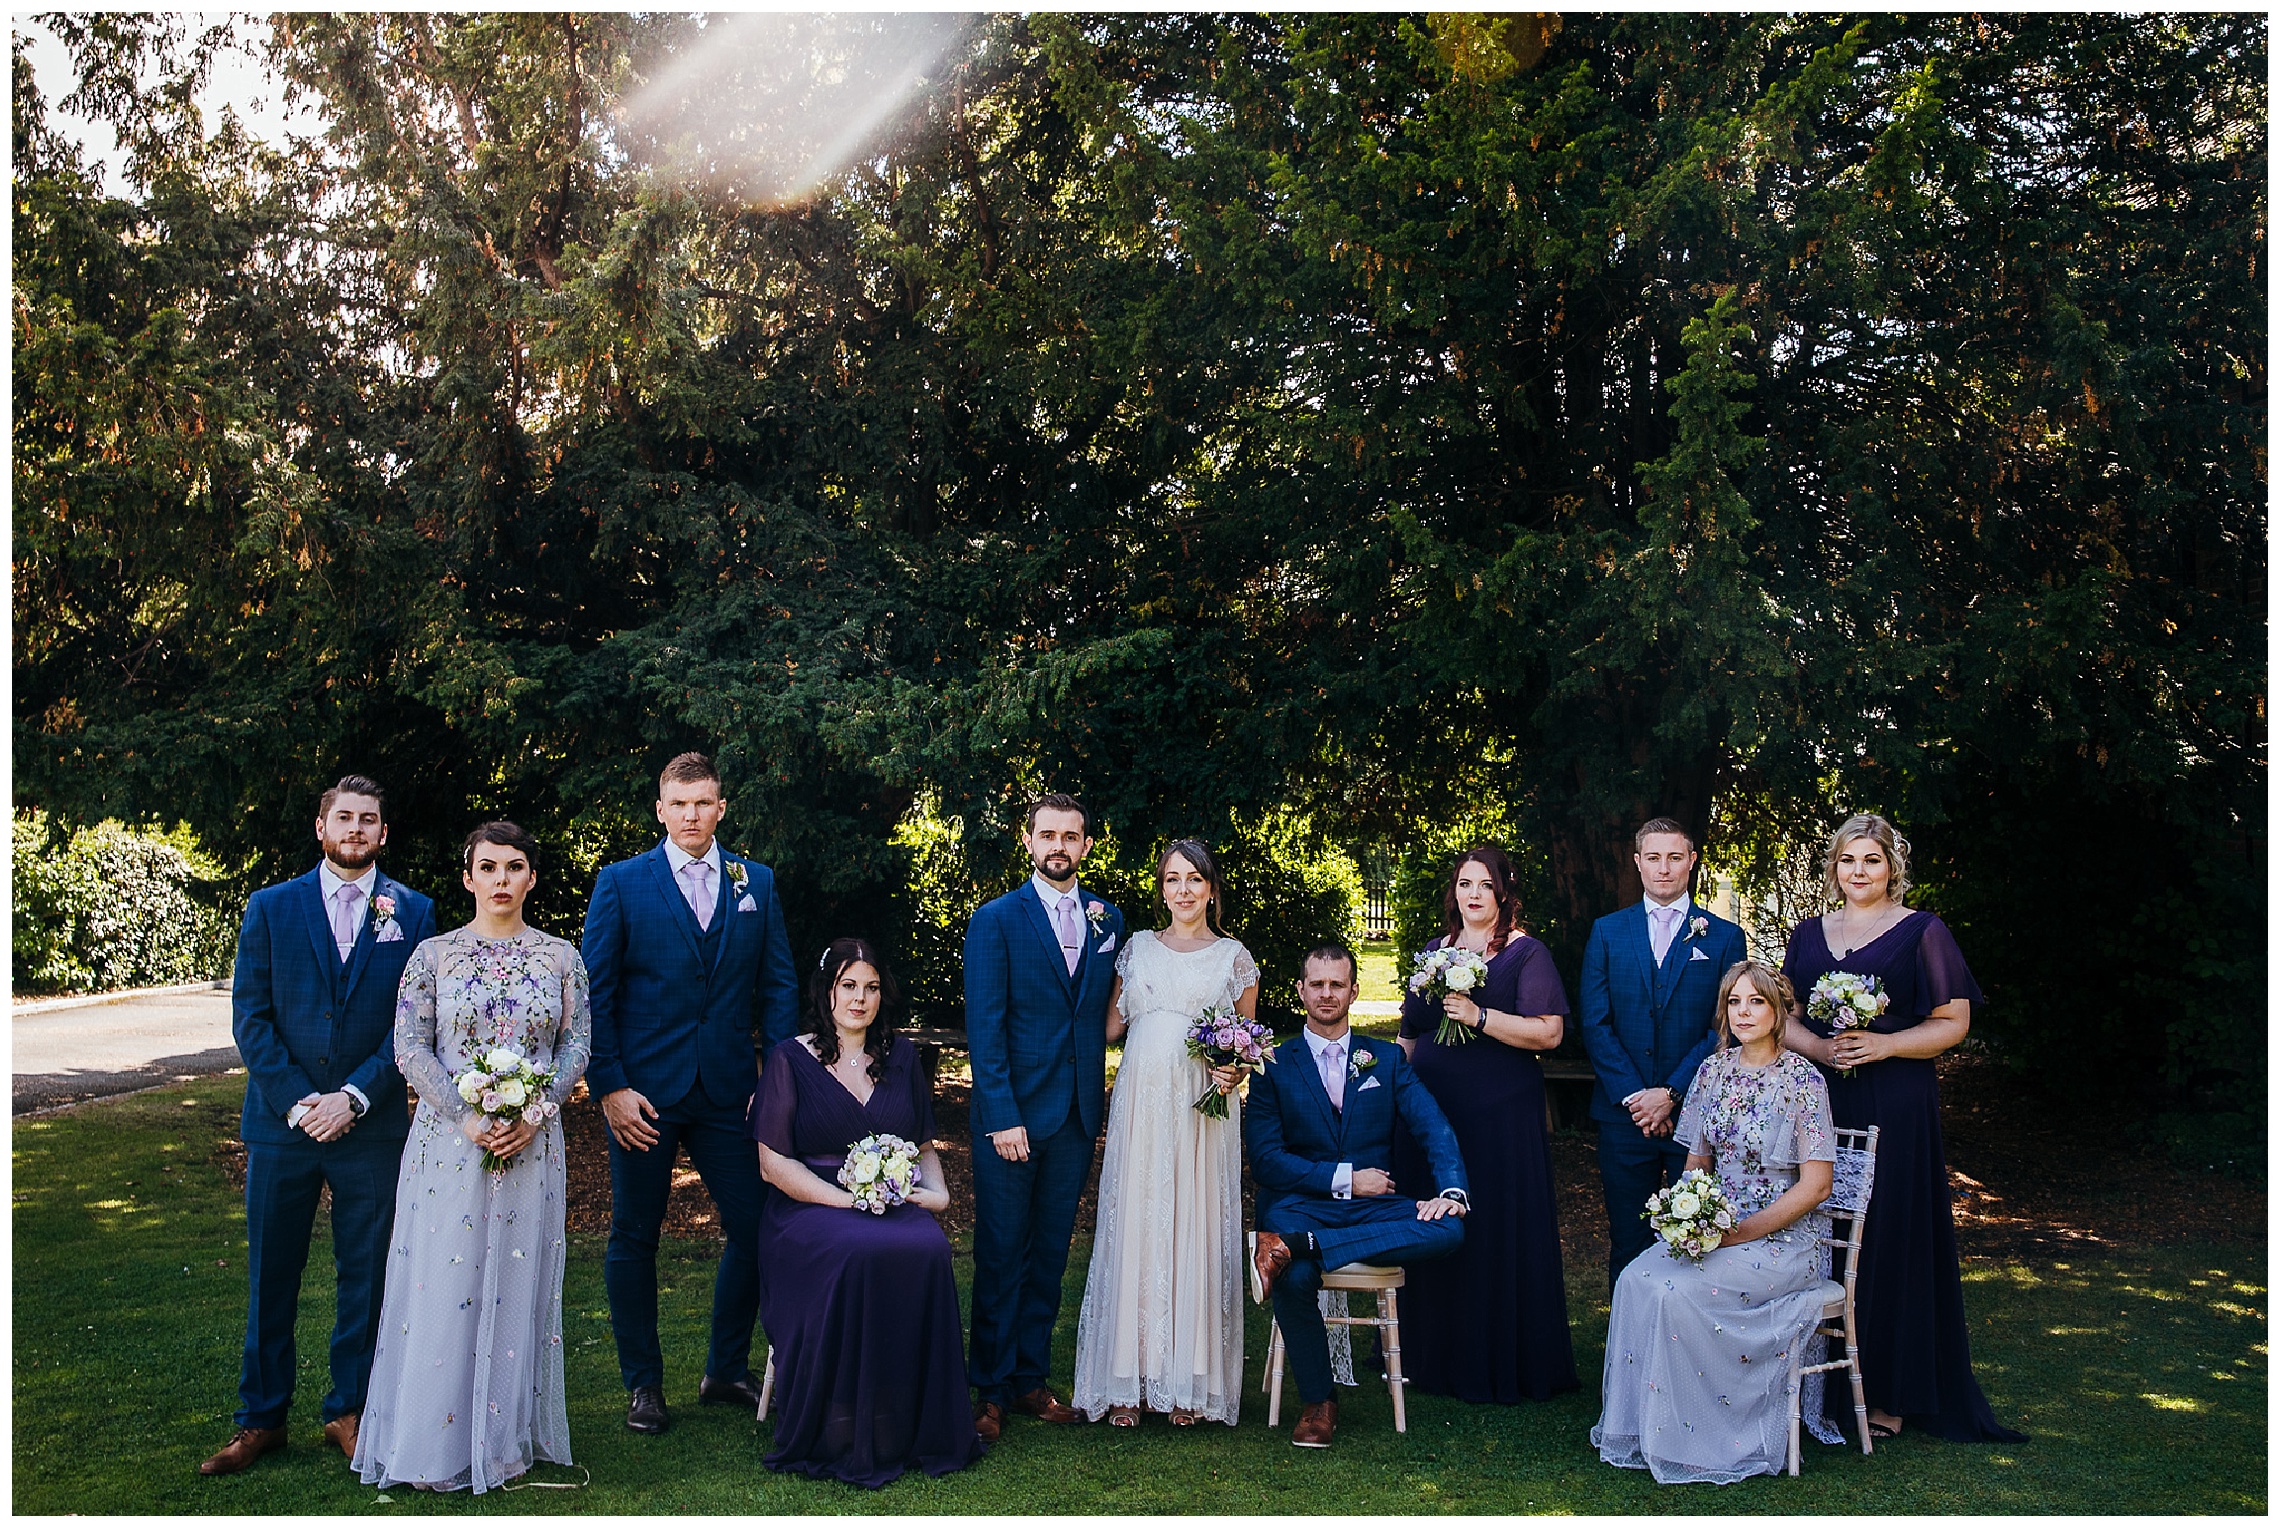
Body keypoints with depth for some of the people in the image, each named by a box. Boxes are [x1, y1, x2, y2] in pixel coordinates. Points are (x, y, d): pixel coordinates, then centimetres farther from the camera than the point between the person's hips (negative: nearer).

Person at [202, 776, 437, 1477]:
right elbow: (250, 1017, 0)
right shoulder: (271, 908, 5)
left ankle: (349, 1411, 20)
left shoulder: (412, 912, 4)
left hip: (371, 1126, 0)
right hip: (281, 1122, 1)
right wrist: (296, 1102, -10)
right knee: (270, 1276, 7)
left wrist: (355, 1097, -11)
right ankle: (262, 1418, 20)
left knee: (364, 1276, 7)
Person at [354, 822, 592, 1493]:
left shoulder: (560, 956, 5)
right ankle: (437, 1443, 13)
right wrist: (467, 1117, -14)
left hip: (531, 1143, 1)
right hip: (449, 1141, -1)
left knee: (516, 1285, 6)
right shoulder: (433, 954, 1)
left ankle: (507, 1436, 18)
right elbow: (410, 1047, -3)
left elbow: (577, 1044, 3)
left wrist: (533, 1116, -12)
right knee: (441, 1285, 1)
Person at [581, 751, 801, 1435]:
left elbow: (779, 986, 8)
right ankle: (643, 1384, 22)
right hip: (644, 1091, -2)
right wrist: (610, 1087, -10)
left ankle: (726, 1372, 22)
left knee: (754, 1230, 3)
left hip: (728, 1091, 2)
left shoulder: (756, 883, 8)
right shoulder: (621, 882, 0)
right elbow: (594, 992, -3)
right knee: (634, 1238, 7)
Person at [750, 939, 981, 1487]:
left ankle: (921, 1429, -21)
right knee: (860, 1255, -37)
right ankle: (847, 1437, -25)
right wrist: (848, 1199, -15)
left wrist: (935, 1191, -3)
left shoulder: (902, 1057, 16)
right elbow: (773, 1163, -3)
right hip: (811, 1210, -3)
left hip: (897, 1203, 3)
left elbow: (925, 1146, 20)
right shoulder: (791, 1060, 4)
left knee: (928, 1251, -32)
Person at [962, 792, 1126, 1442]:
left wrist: (1096, 1090, -1)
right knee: (1000, 1256, 3)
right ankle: (989, 1390, 13)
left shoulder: (1108, 918, 9)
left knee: (1050, 1254, 11)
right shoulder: (996, 920, -3)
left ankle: (1030, 1378, 22)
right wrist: (1002, 1116, -14)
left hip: (1077, 1115, 4)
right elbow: (984, 1027, -8)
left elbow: (1103, 1010, 10)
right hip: (1012, 1113, -4)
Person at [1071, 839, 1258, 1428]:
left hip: (1205, 1109, -1)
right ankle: (1128, 1380, 8)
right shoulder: (1138, 947, 12)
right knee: (1135, 1229, 0)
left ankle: (1188, 1382, 9)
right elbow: (1110, 1027, 9)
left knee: (1196, 1230, -1)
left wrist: (1236, 1069, -8)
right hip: (1140, 1102, 1)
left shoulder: (1234, 956, 9)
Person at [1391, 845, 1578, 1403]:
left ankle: (1504, 1364, 10)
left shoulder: (1527, 954, -3)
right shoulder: (1435, 951, 13)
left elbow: (1549, 1031, -14)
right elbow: (1410, 1031, 20)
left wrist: (1479, 1017, -21)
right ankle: (1437, 1355, 22)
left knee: (1499, 1229, -2)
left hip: (1501, 1112, -5)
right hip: (1432, 1107, 5)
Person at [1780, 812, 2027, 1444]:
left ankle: (1888, 1391, 7)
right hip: (1820, 1102, 4)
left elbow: (1953, 1022, -2)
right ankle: (1825, 1382, 14)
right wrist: (1821, 1048, -9)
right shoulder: (1809, 934, 13)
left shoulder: (1922, 931, 1)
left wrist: (1884, 1044, -17)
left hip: (1896, 1104, -4)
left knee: (1889, 1238, -2)